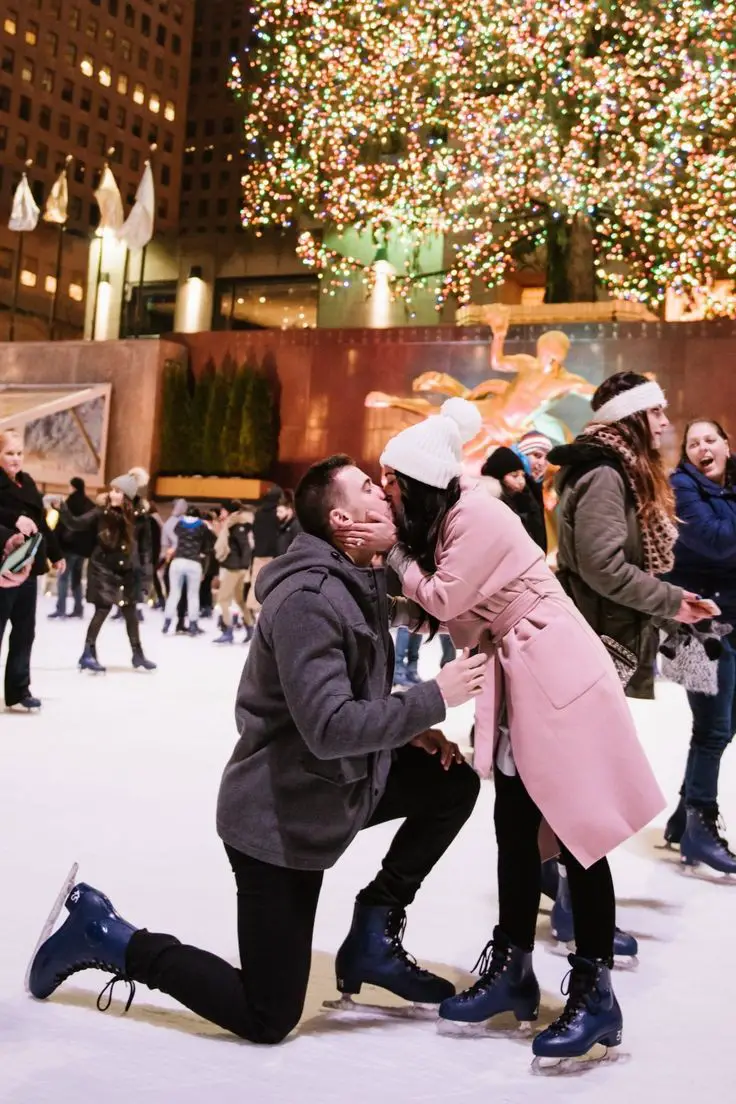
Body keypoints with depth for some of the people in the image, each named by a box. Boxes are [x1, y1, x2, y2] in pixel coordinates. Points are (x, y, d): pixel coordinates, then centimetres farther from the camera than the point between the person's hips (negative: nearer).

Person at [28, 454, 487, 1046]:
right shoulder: (307, 599, -26)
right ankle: (108, 935, 11)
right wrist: (433, 699, -25)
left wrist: (411, 730, -1)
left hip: (337, 788, 9)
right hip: (282, 817, -9)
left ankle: (373, 933, 12)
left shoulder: (359, 582, 6)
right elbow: (330, 728, -32)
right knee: (267, 1018, -1)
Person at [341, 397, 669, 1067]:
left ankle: (594, 994, 2)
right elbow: (435, 603, 6)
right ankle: (513, 969, 22)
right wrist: (389, 549, -4)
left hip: (559, 676, -10)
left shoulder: (478, 516, -18)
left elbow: (442, 599, -16)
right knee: (515, 828, 12)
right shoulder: (440, 518, 10)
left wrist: (393, 549, -9)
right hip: (516, 681, 10)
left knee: (576, 833, -5)